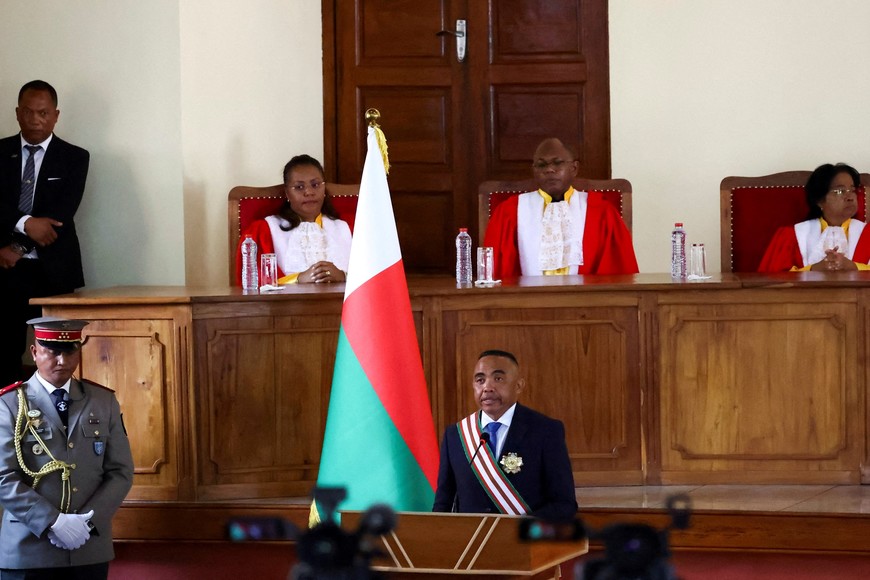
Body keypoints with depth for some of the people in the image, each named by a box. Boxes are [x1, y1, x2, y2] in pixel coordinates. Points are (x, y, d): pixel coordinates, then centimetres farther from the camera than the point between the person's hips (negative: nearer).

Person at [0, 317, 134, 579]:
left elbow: (121, 472, 5)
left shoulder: (104, 402, 8)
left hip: (91, 551, 3)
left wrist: (89, 521, -10)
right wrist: (53, 522, -18)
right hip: (28, 551, -3)